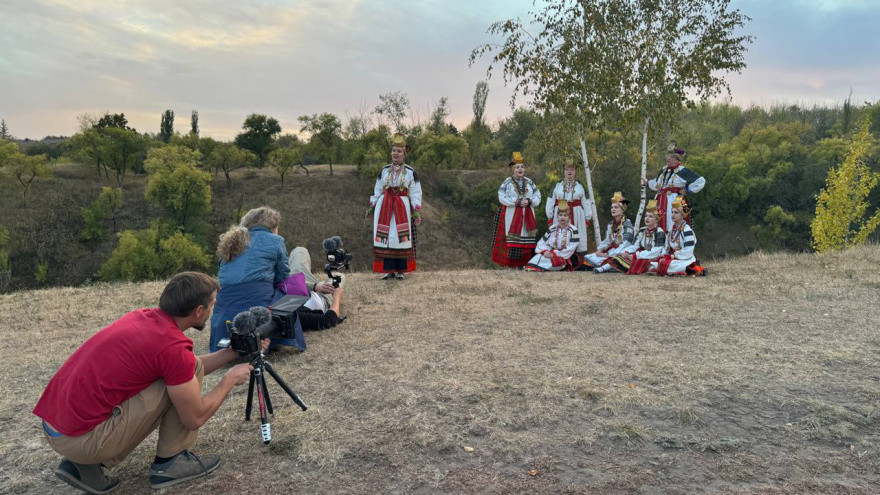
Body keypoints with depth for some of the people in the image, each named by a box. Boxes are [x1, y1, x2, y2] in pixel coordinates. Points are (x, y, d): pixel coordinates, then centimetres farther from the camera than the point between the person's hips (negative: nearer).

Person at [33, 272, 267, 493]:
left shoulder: (142, 316, 7)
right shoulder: (173, 346, -18)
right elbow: (195, 418, -7)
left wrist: (235, 350, 21)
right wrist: (229, 380, 7)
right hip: (82, 439, -9)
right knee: (192, 369, -6)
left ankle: (84, 464, 16)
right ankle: (170, 462, 8)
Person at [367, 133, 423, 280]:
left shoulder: (410, 172, 1)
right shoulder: (384, 171, 9)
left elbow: (415, 193, 0)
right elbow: (377, 190, 14)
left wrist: (416, 211, -9)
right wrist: (372, 207, 10)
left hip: (402, 208, -2)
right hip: (384, 207, 2)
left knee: (401, 237, -2)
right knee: (385, 237, -1)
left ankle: (400, 270, 7)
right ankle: (388, 269, 7)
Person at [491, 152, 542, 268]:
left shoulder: (529, 182, 13)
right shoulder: (507, 182, 2)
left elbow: (537, 196, 9)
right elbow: (502, 197, -9)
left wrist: (529, 201, -12)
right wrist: (517, 202, -16)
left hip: (527, 215, 4)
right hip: (511, 215, -3)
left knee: (527, 238, 0)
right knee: (512, 240, -7)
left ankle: (524, 263, 5)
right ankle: (511, 264, -3)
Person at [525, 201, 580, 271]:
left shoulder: (573, 230, -2)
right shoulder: (552, 229, 12)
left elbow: (572, 248, -10)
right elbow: (543, 242, 10)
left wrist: (555, 254, -16)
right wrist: (545, 251, -14)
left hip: (565, 257, -5)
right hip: (551, 253, 5)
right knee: (539, 256, -29)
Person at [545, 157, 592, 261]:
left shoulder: (580, 185, 11)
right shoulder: (557, 185, 10)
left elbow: (586, 203, 9)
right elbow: (550, 202, 7)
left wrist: (587, 219, 3)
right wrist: (550, 218, 0)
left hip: (577, 216, 0)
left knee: (578, 240, -2)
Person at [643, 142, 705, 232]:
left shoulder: (683, 171, -7)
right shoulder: (664, 170, 16)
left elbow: (700, 181, -9)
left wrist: (687, 191, -7)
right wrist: (647, 183, 28)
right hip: (661, 202, 7)